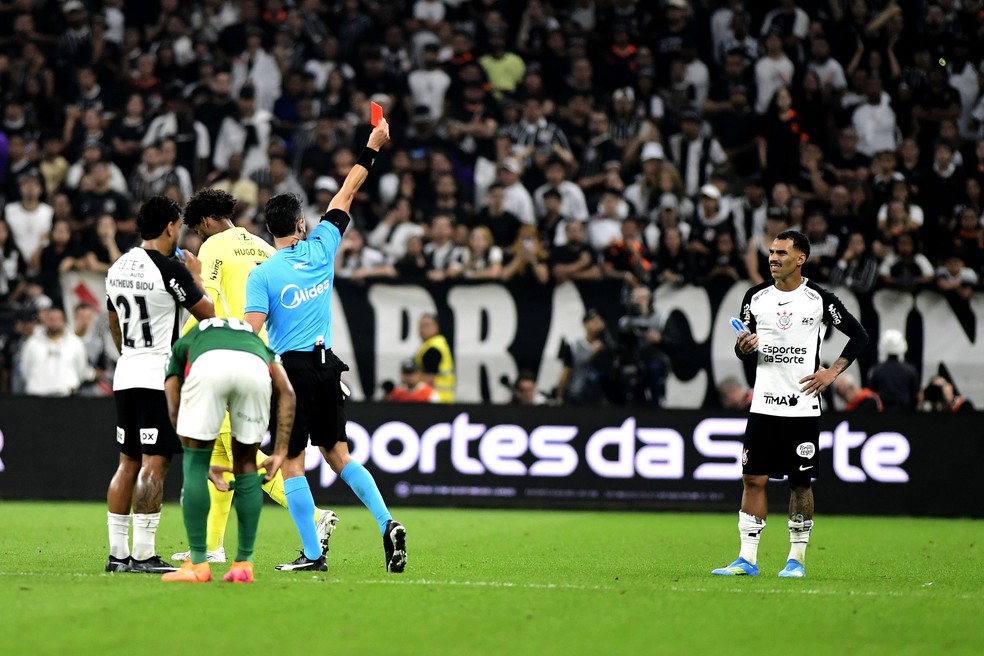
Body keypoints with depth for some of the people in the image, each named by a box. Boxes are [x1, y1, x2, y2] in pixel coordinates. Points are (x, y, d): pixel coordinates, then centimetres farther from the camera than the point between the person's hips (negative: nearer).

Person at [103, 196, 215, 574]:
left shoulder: (117, 269, 11)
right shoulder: (170, 270, -13)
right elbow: (208, 313, -5)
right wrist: (197, 276, 11)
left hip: (126, 376, 8)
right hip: (159, 379, -8)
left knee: (128, 463, 11)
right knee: (154, 464, -8)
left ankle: (118, 553, 11)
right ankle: (143, 555, -12)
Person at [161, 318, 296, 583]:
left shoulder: (183, 343, 42)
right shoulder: (258, 341, 44)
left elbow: (175, 410, 29)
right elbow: (286, 392, 25)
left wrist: (203, 462, 35)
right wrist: (280, 452, 22)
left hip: (207, 364, -2)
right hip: (255, 368, 2)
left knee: (195, 463, 16)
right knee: (246, 464, 21)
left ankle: (198, 564, 15)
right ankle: (244, 563, 21)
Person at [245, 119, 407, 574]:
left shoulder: (262, 274, -9)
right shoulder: (321, 249, 2)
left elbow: (251, 335, -15)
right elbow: (345, 195, 13)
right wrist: (372, 148, 22)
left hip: (290, 369, -5)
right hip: (326, 366, 5)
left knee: (292, 463, 2)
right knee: (338, 455, 13)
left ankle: (313, 554, 0)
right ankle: (387, 523, -3)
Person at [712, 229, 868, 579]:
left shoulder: (819, 299, -3)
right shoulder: (756, 297, 7)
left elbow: (859, 336, 5)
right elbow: (743, 349, 16)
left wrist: (832, 372, -5)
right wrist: (744, 347, -8)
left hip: (802, 406, -3)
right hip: (763, 405, 3)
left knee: (801, 482, 1)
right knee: (753, 479, -2)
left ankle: (797, 559, 10)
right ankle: (747, 559, 2)